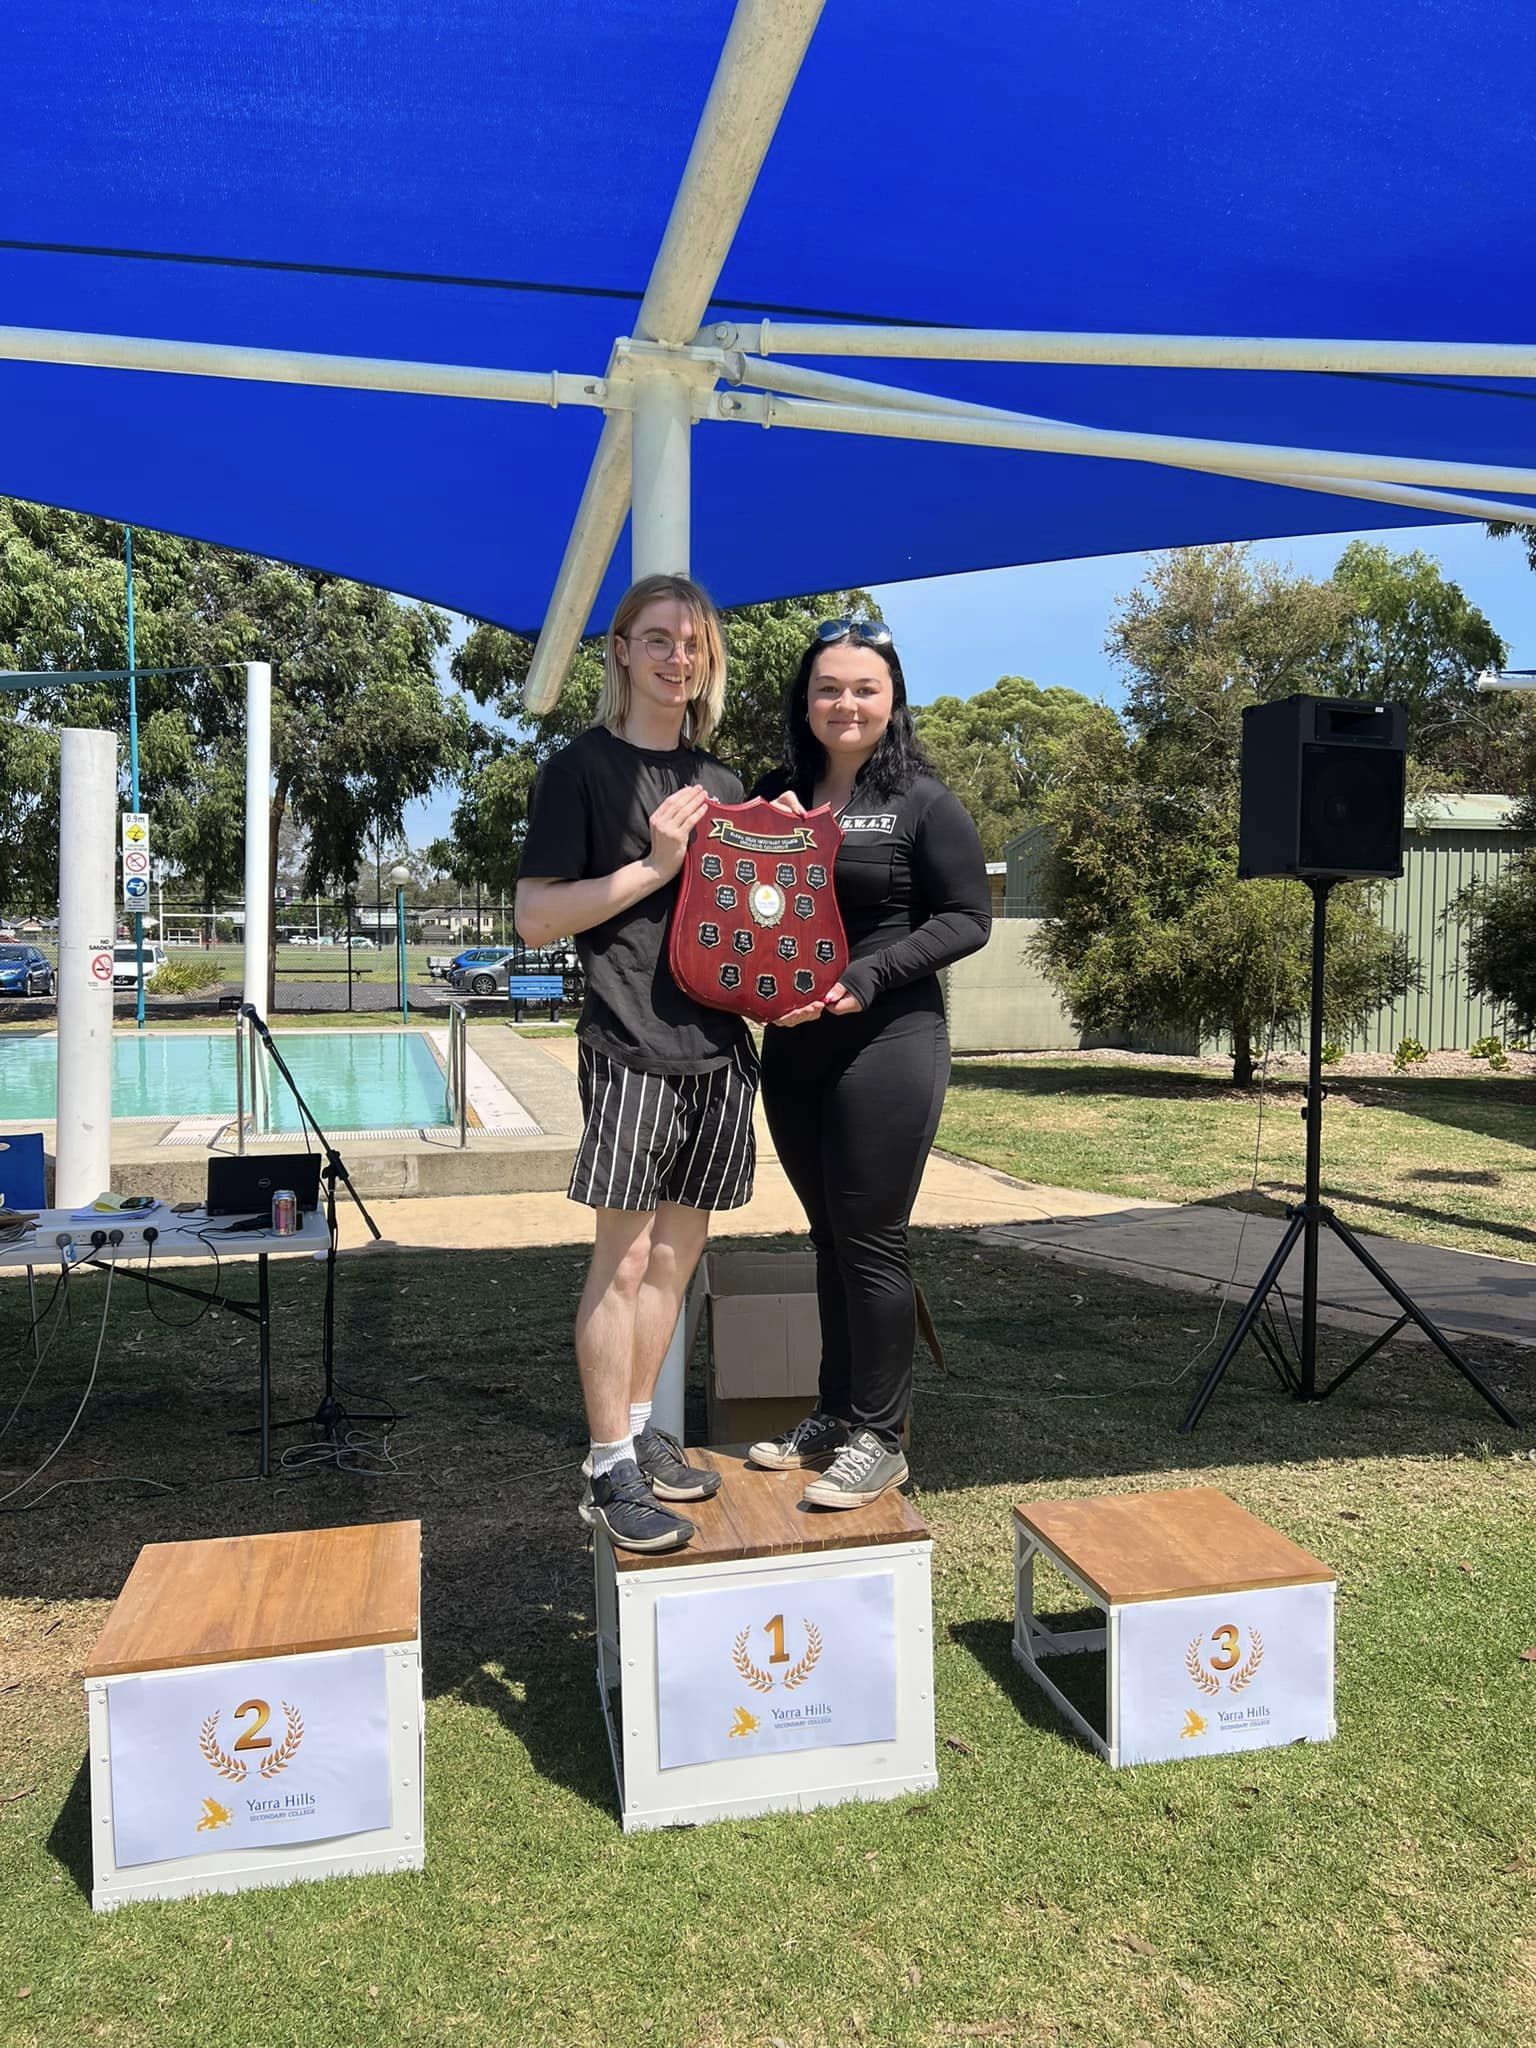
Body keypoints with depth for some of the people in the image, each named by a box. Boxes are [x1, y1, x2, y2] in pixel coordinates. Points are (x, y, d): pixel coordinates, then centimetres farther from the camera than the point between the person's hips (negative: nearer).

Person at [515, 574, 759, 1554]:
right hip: (632, 1044, -6)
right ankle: (610, 1468, 8)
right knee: (624, 1258, -3)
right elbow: (536, 919, -8)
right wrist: (655, 863, -14)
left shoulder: (720, 781, 16)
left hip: (719, 1043, 6)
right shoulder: (583, 767, -1)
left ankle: (642, 1428, 26)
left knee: (678, 1252, 12)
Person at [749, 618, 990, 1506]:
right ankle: (834, 1414, 28)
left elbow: (968, 919, -7)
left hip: (888, 1043, -5)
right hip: (793, 1045, 6)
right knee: (829, 1236, 14)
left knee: (871, 1239, 0)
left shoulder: (923, 800, -5)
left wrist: (870, 976, -18)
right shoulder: (777, 794, 10)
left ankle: (879, 1437, 14)